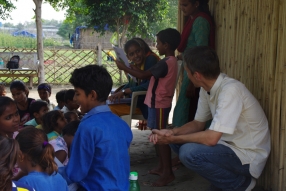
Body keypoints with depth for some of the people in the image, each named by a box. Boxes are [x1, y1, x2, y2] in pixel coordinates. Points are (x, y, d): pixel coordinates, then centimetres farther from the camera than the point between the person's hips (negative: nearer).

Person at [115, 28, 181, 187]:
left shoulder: (165, 63, -21)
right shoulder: (171, 61, 11)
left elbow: (143, 75, -19)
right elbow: (150, 74, 15)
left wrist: (124, 67, -8)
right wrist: (131, 68, 10)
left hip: (159, 104, -10)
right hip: (160, 103, 10)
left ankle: (168, 173, -1)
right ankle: (162, 167, 26)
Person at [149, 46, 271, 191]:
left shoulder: (230, 90, -28)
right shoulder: (207, 89, -1)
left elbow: (211, 138, -31)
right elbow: (198, 123, 10)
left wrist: (173, 139, -19)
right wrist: (172, 133, -9)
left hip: (248, 156, -8)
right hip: (229, 145, 8)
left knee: (189, 152, -26)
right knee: (178, 142, 3)